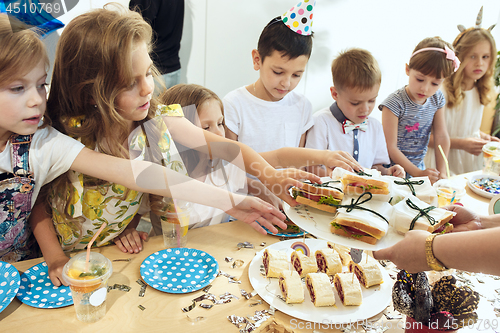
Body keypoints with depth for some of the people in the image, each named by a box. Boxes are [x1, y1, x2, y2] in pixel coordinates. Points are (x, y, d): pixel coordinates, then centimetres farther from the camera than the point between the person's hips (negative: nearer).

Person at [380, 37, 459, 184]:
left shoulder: (437, 99, 1)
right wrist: (417, 173, -19)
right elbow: (391, 148, -18)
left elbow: (441, 136, 2)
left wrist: (441, 171, -8)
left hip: (418, 165, 7)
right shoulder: (395, 103, -18)